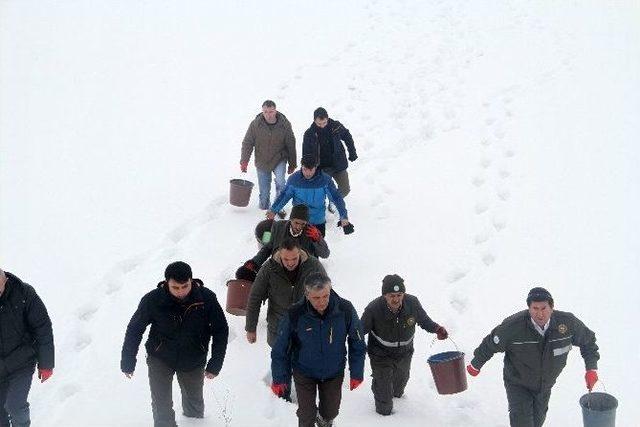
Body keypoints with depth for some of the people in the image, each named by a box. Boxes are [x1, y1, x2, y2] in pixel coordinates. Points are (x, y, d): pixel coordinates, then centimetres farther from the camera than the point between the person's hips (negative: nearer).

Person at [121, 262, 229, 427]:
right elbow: (134, 329, -10)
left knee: (194, 400, 23)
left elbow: (220, 331, -10)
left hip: (194, 361, 2)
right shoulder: (152, 300, -25)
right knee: (161, 406, -3)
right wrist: (128, 362, -5)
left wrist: (215, 364, -11)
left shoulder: (207, 298, -23)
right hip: (160, 359, -2)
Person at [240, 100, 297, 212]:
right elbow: (247, 143, -5)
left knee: (280, 181, -25)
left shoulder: (284, 124, -12)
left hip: (279, 159, -1)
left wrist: (292, 164, 5)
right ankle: (264, 208, 30)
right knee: (264, 190, 9)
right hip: (262, 161, 1)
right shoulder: (255, 124, -14)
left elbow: (291, 144, -1)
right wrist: (244, 161, -9)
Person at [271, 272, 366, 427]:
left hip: (334, 373, 2)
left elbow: (357, 344, -7)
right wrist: (279, 379, -7)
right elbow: (280, 349, -12)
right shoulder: (294, 314, -26)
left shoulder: (346, 310, -23)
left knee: (330, 412, 19)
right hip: (304, 373, -2)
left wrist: (356, 373, -4)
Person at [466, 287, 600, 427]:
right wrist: (475, 365, 0)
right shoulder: (513, 326, -32)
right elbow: (490, 345, -14)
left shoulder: (568, 322, -23)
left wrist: (591, 369, -9)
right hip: (518, 384, -4)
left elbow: (588, 341, -3)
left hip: (545, 386, 4)